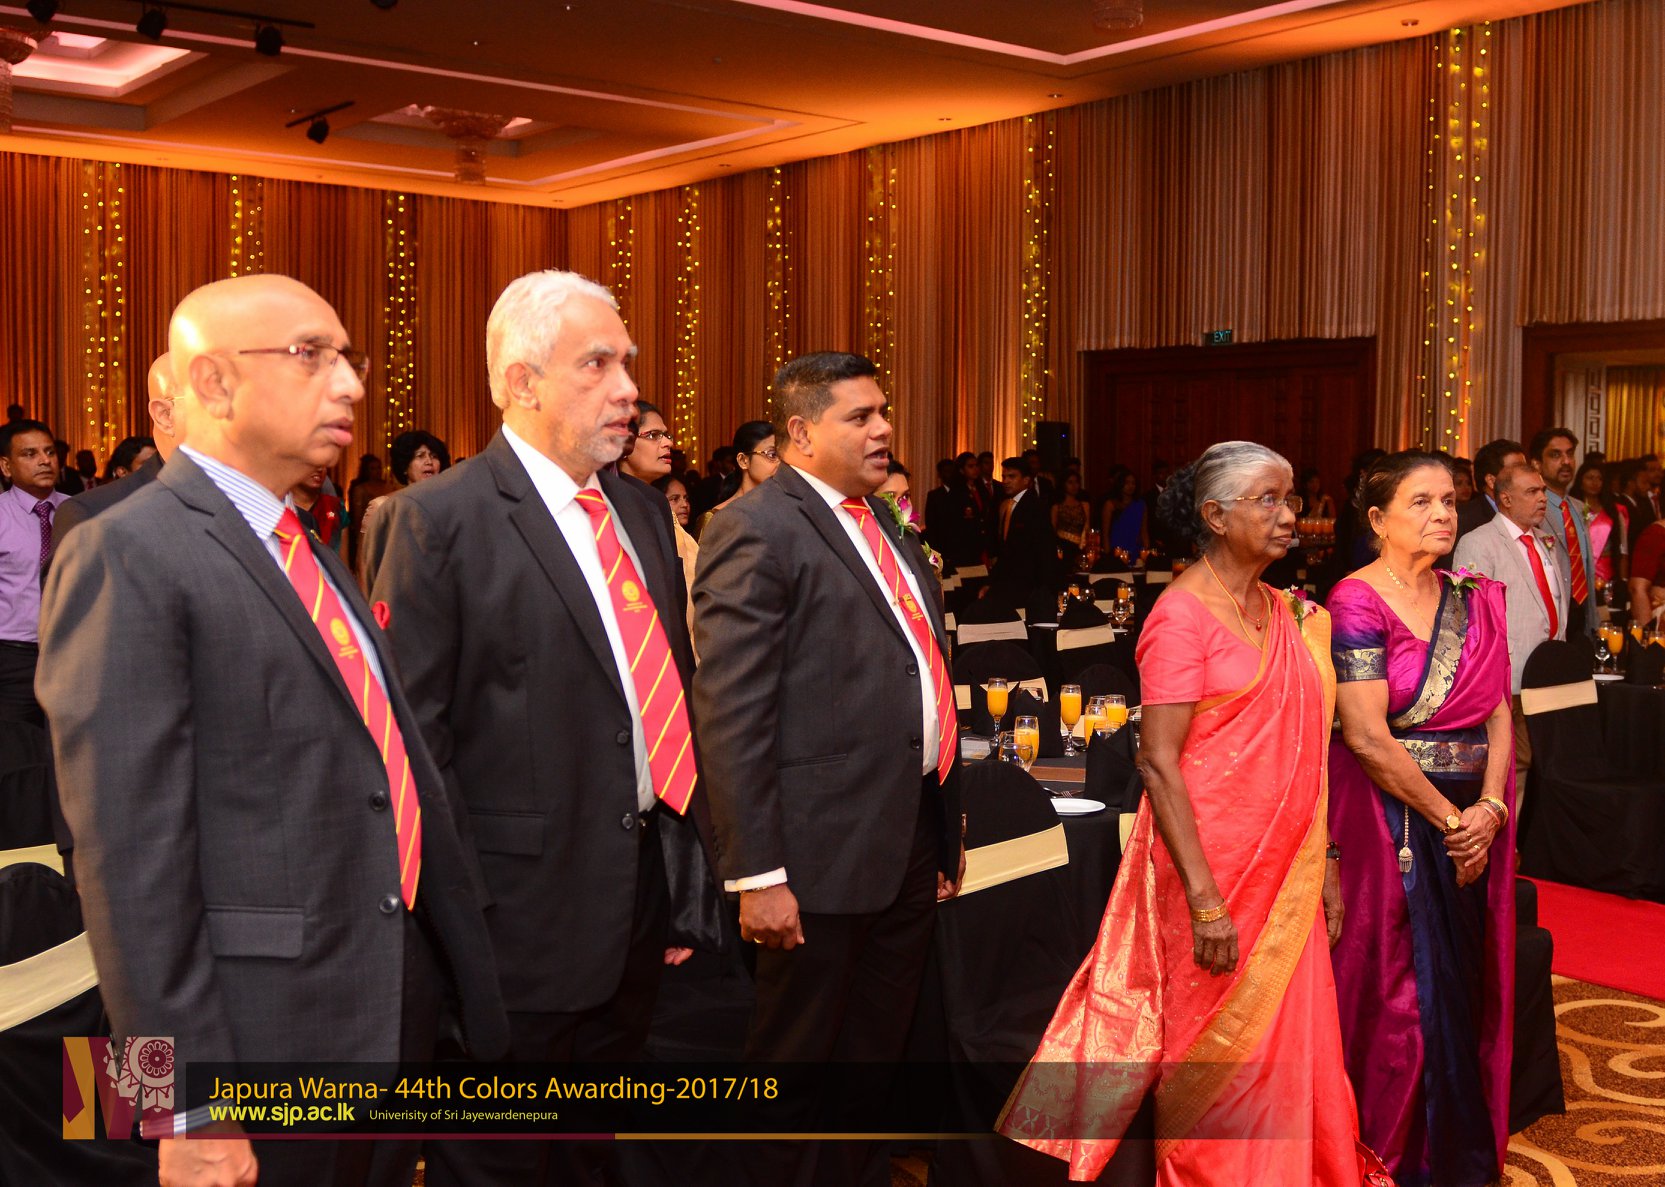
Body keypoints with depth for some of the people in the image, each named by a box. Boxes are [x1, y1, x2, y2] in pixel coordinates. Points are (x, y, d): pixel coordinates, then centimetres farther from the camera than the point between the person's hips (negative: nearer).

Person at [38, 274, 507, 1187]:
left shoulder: (311, 555, 13)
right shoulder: (128, 555, -13)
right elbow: (130, 851, -18)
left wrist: (466, 978, 14)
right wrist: (190, 1106, -19)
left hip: (395, 1009, 8)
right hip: (270, 1032, -8)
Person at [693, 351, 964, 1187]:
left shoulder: (885, 526, 13)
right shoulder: (756, 531, -13)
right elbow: (732, 717, -18)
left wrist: (947, 830, 18)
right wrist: (756, 874, -21)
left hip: (911, 847, 8)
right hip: (823, 856, -8)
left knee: (877, 1054, 20)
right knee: (795, 1058, 8)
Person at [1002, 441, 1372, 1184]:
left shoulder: (1286, 613, 10)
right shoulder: (1183, 614, -12)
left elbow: (1299, 752, 14)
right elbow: (1158, 762, -16)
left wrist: (1325, 859, 11)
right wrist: (1205, 899, -20)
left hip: (1288, 872, 7)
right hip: (1217, 868, -6)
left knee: (1294, 1054, 12)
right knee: (1218, 1060, 7)